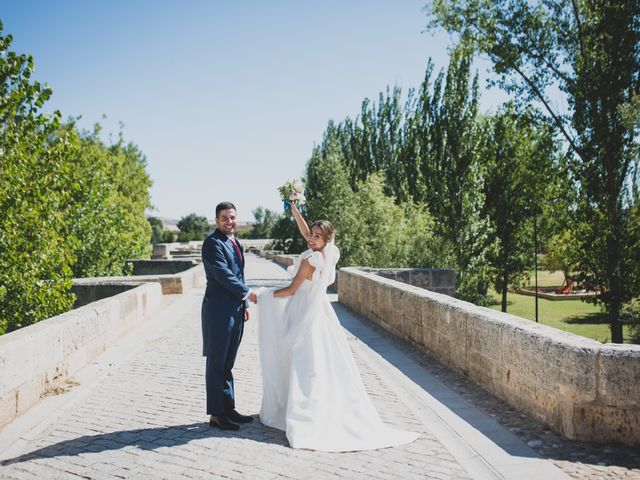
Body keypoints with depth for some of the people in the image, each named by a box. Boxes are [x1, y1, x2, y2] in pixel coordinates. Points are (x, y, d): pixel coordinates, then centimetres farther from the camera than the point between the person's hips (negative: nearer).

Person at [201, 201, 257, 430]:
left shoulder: (234, 242, 17)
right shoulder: (213, 242, -11)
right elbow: (223, 274, -18)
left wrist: (244, 305, 18)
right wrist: (247, 293, -12)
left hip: (235, 310, 9)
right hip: (219, 310, -9)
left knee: (227, 364, 14)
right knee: (217, 363, -1)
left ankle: (228, 408, 22)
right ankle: (216, 414, 6)